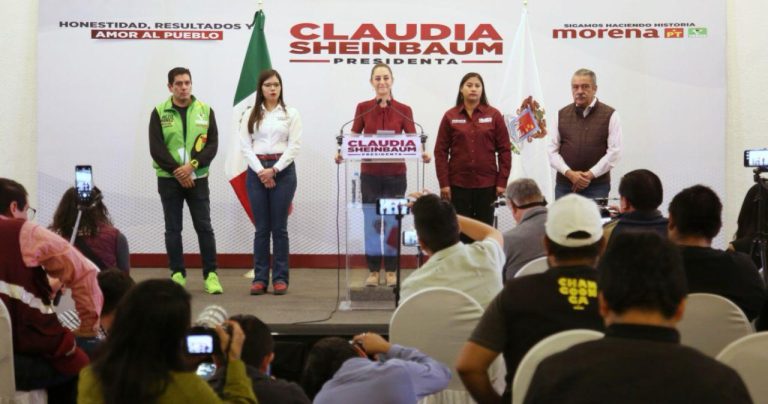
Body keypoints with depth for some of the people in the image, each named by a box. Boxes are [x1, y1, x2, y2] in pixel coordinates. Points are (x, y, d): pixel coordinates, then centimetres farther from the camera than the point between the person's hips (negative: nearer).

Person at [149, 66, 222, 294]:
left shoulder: (205, 111, 4)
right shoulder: (159, 113, 1)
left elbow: (212, 144, -1)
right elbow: (156, 148, -5)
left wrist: (192, 165, -14)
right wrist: (176, 171, -13)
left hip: (197, 178, 0)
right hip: (169, 179, 0)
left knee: (204, 227, 0)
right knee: (173, 228, 5)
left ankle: (211, 274, 5)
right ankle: (177, 274, 12)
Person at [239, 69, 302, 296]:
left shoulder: (291, 114, 4)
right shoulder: (250, 115, 7)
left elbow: (294, 146, -3)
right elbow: (245, 146, 1)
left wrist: (274, 169, -11)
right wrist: (260, 171, -11)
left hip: (283, 171, -1)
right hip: (257, 171, 1)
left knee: (279, 227, 1)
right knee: (261, 228, 3)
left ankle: (280, 278, 6)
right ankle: (260, 278, 7)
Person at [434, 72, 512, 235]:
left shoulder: (494, 115, 3)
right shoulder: (450, 116, 3)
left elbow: (504, 150, 3)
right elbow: (440, 151, 2)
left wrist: (502, 182, -2)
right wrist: (443, 183, -4)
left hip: (487, 184, 0)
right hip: (458, 184, 0)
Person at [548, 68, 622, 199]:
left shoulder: (610, 115, 3)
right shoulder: (562, 115, 11)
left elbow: (614, 152, -4)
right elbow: (553, 151, 7)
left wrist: (590, 174, -11)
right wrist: (570, 173, -9)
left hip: (597, 185, -2)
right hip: (564, 185, 3)